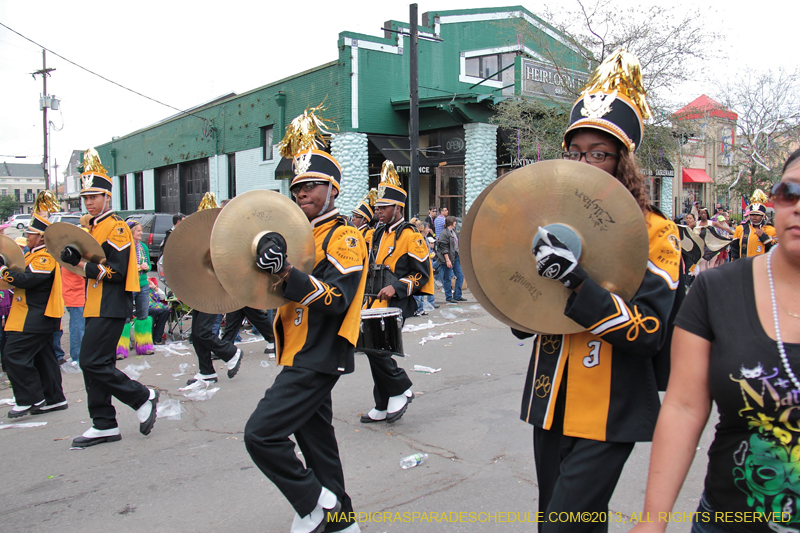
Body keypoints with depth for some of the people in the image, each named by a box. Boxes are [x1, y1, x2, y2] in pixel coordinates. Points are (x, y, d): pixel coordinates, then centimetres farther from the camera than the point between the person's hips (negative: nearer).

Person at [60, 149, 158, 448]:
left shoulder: (116, 228, -10)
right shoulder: (92, 228, 18)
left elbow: (117, 271, -18)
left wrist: (81, 264, -19)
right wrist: (75, 257, 5)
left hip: (111, 308, -10)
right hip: (97, 307, 10)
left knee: (93, 363, -13)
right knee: (93, 365, 9)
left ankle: (143, 398, 2)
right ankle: (104, 426, 16)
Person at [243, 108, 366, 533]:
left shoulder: (345, 238, -11)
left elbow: (336, 299, -23)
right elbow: (284, 292, 23)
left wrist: (286, 272, -33)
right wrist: (265, 271, 5)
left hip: (318, 358, -9)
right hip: (302, 356, 9)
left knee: (261, 433, -14)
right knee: (315, 438, 16)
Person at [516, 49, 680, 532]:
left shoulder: (655, 231, -8)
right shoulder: (554, 222, 7)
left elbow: (649, 332, -18)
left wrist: (578, 280, -29)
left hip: (609, 415, -5)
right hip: (552, 404, 6)